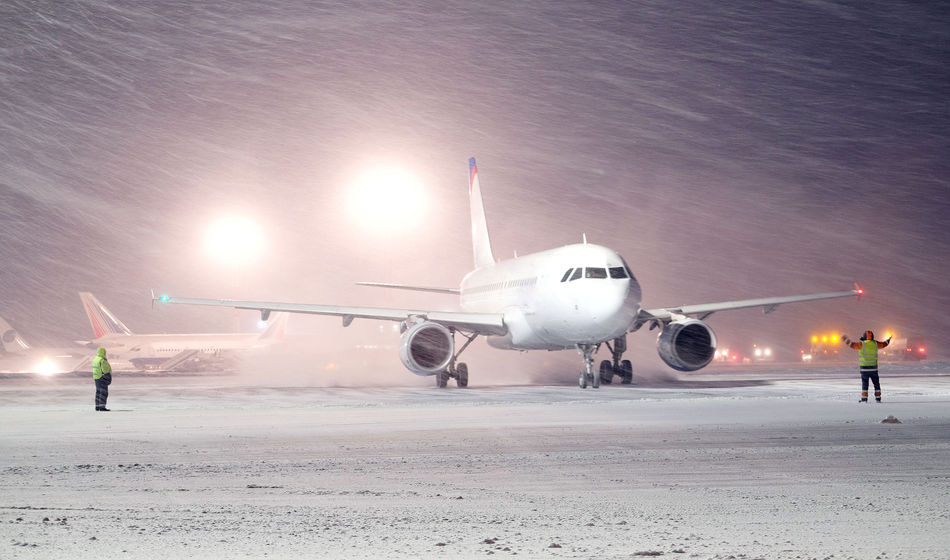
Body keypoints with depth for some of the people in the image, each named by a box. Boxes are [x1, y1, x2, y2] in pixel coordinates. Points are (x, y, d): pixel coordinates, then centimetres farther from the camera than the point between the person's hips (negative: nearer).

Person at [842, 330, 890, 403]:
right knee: (876, 383, 10)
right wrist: (888, 340, 41)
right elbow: (883, 344, 20)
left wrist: (846, 340, 12)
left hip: (864, 368, -3)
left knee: (864, 383, 1)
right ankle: (878, 397, 10)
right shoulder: (875, 343, 4)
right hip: (874, 368, 3)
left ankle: (864, 398, -3)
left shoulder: (862, 344, -9)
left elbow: (852, 344, -3)